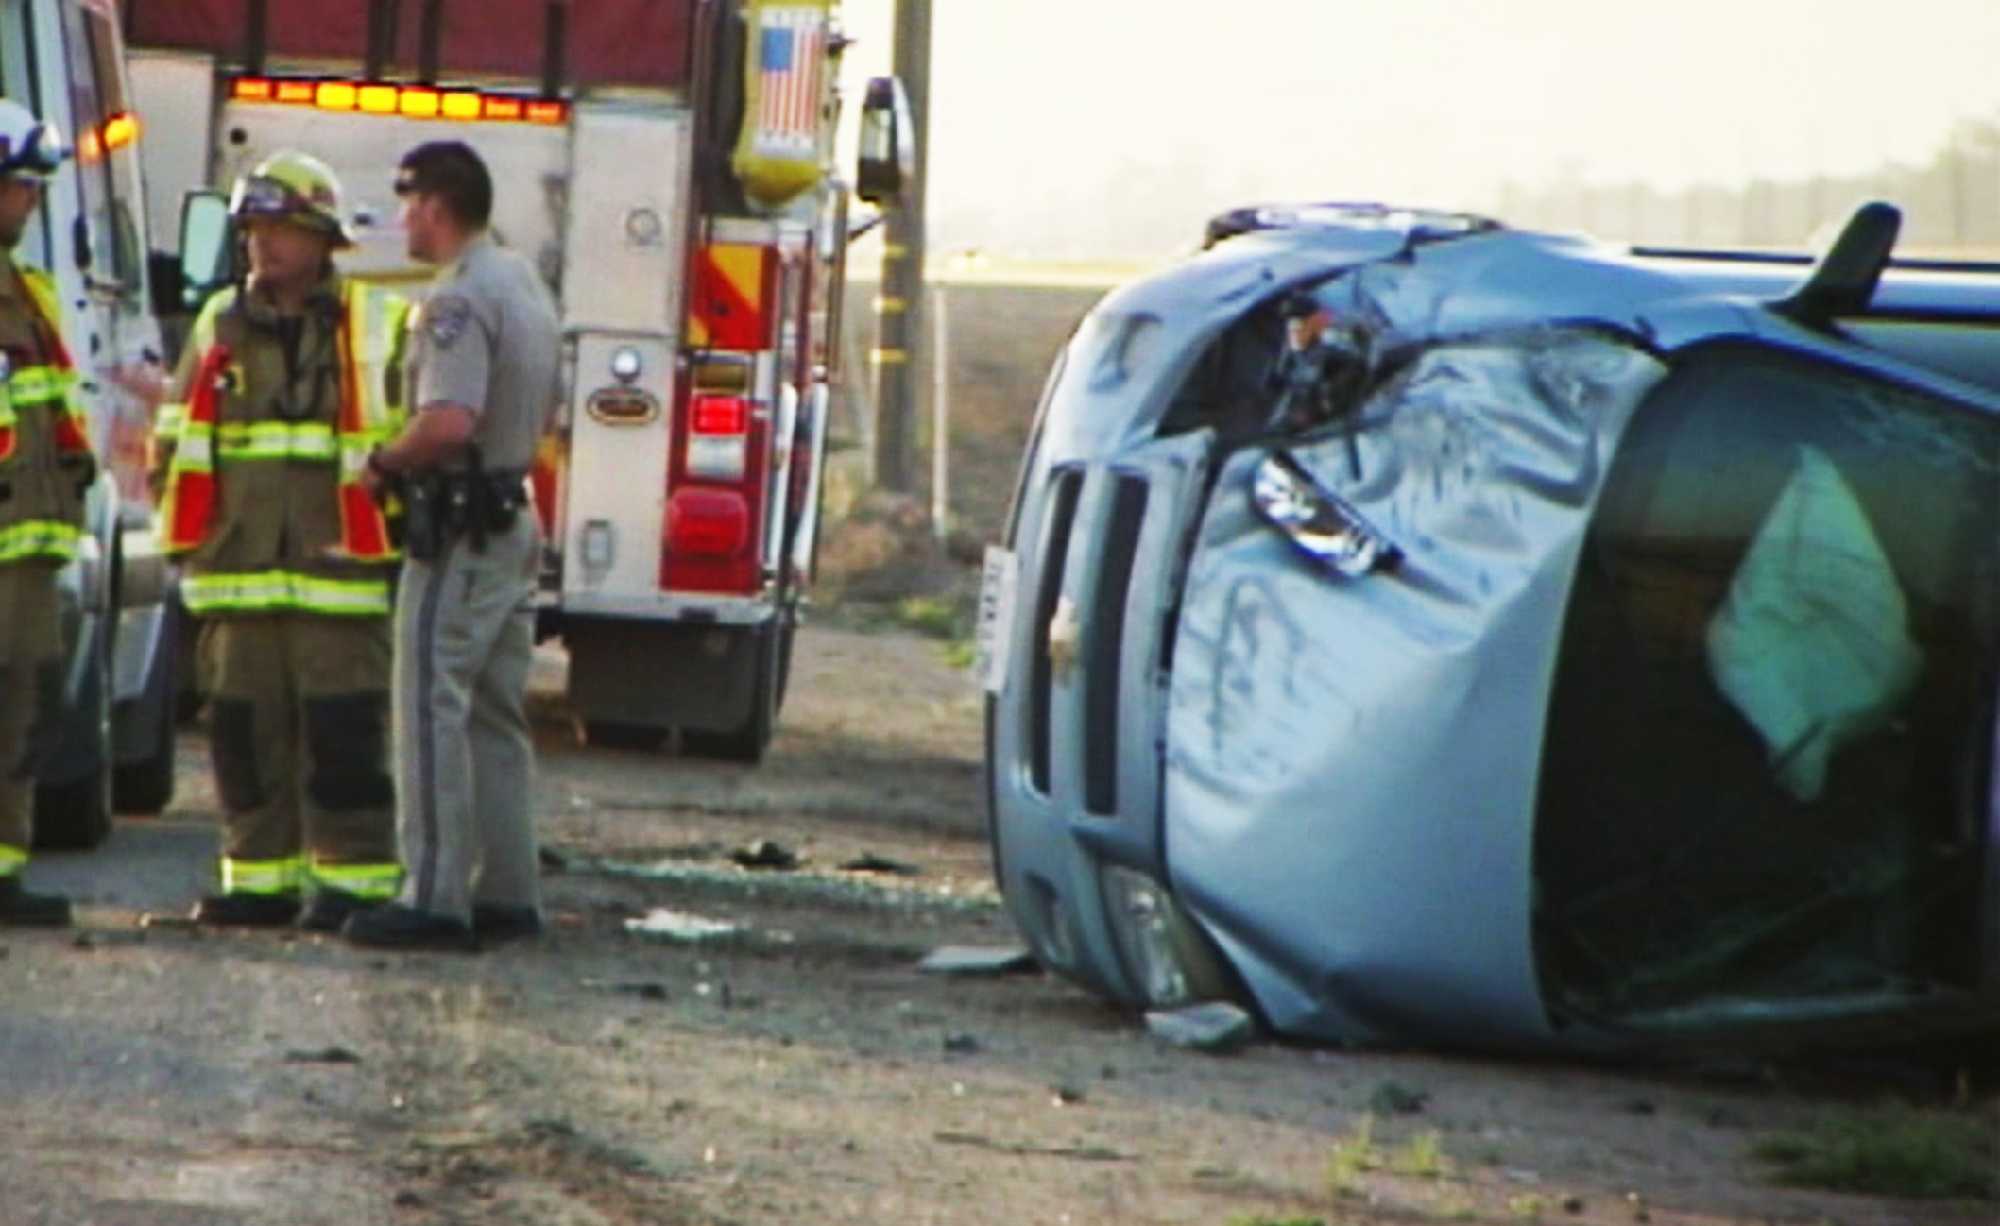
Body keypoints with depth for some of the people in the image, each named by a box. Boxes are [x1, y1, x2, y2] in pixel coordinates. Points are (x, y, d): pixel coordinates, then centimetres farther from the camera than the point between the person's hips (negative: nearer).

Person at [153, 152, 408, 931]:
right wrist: (184, 533, 12)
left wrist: (401, 539, -3)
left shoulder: (377, 330, 2)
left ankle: (356, 884, -3)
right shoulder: (220, 327, 14)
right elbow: (173, 442, 19)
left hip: (339, 574, -4)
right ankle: (261, 876, 11)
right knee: (247, 728, 5)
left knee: (343, 732, -7)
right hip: (238, 572, 4)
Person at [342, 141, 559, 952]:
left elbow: (449, 422, -28)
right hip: (515, 515, 10)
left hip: (460, 527, -10)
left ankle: (436, 898, -12)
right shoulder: (527, 286, 14)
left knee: (433, 714, -9)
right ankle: (507, 891, 16)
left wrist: (385, 463, -13)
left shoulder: (460, 300, -18)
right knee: (495, 716, 14)